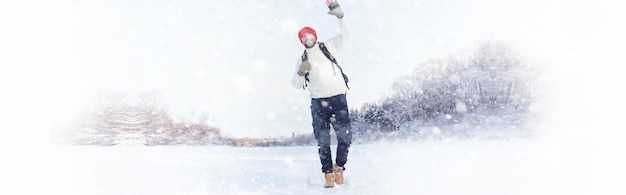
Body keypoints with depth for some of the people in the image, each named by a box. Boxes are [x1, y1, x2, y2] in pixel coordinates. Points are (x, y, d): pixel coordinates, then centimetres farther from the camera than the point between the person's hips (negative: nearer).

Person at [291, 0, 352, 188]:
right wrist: (301, 72, -10)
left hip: (338, 97, -1)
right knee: (322, 141, -1)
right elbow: (296, 84, 11)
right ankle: (328, 174, 10)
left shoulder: (329, 46, 10)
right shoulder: (302, 60, 13)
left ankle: (339, 167, 16)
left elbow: (345, 32, 1)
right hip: (318, 102, 1)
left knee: (345, 136, -6)